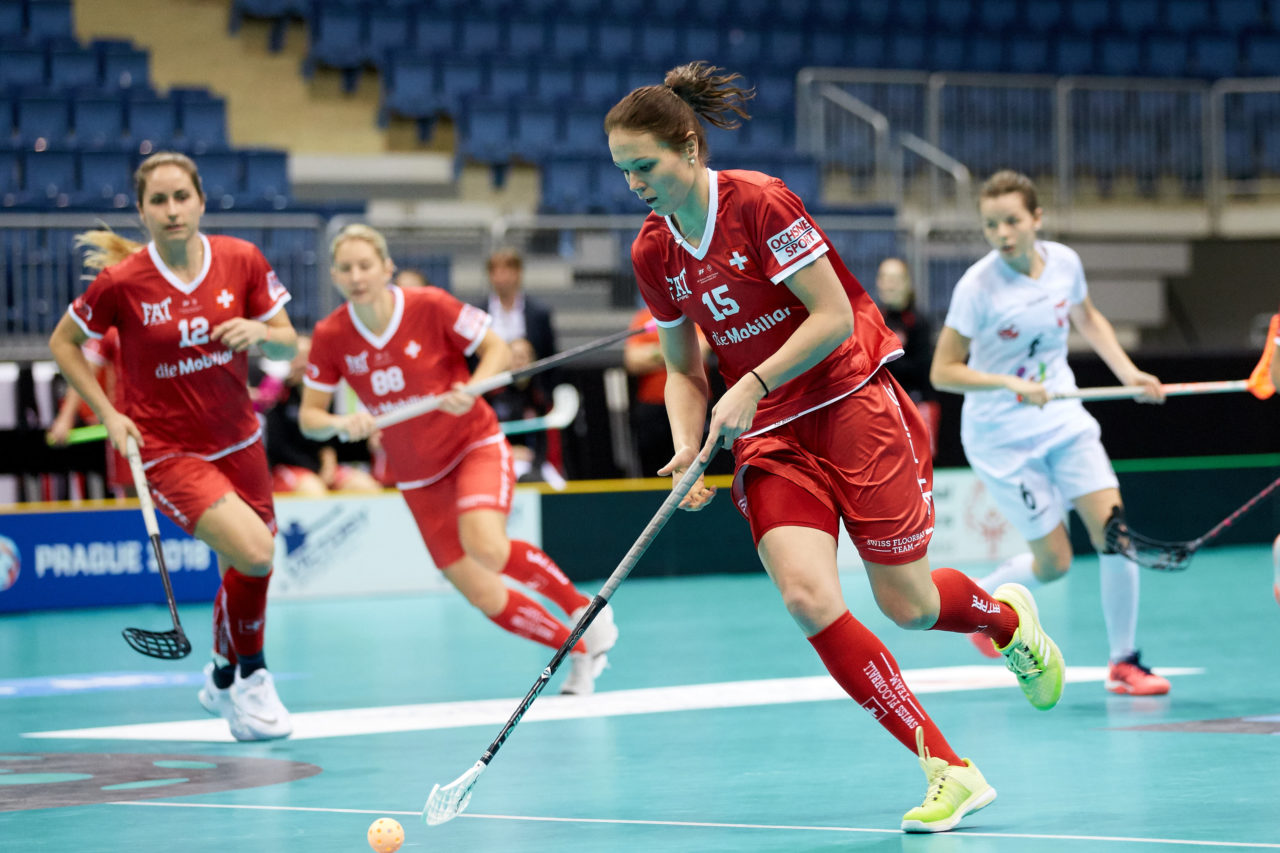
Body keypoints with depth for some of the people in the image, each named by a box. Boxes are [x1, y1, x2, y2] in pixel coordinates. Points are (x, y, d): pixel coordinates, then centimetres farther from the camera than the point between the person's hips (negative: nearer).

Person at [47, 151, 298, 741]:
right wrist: (108, 413, -8)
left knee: (246, 571, 14)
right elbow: (63, 343, 0)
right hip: (165, 450, -5)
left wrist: (260, 332, -20)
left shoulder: (241, 261, -7)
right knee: (252, 553, -22)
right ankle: (246, 675, 3)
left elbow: (287, 342, 2)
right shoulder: (121, 281, -15)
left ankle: (222, 684, 42)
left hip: (237, 441, 5)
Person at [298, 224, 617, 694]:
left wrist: (470, 390, -27)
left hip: (475, 445, -4)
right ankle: (580, 650, 17)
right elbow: (309, 417, -3)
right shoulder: (331, 336, -10)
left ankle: (582, 606, -9)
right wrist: (342, 423, -26)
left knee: (485, 547, -32)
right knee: (485, 597, -4)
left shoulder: (430, 307, -17)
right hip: (419, 478, 4)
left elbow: (498, 350, -7)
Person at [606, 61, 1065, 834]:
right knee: (809, 598, -19)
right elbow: (683, 371, 12)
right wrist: (688, 450, -5)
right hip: (770, 437, 5)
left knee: (906, 605, -1)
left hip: (853, 407, -4)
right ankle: (951, 772, -11)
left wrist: (753, 385, -25)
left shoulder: (758, 203, -15)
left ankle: (1008, 615, 38)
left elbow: (833, 316, -16)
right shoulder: (653, 254, 2)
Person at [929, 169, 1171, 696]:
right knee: (1054, 562, -2)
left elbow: (1088, 319, 18)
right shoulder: (977, 286, -19)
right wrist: (1010, 384, -29)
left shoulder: (1064, 262, -4)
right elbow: (943, 372, -16)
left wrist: (1129, 373, 8)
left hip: (1064, 420, 5)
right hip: (1002, 436, -5)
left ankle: (1123, 662, 4)